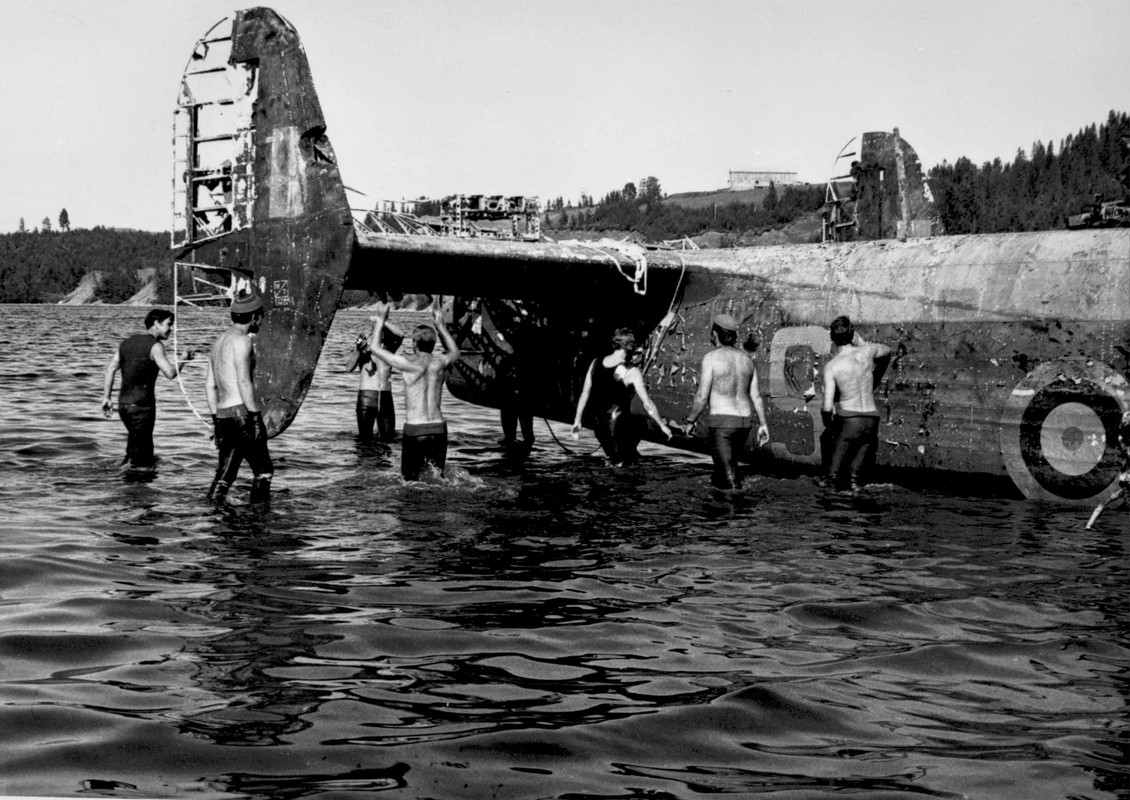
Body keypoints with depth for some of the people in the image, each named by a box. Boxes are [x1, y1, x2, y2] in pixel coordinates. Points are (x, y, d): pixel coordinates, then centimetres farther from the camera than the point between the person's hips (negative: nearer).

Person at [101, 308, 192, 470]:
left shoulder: (128, 342, 13)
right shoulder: (155, 346, -10)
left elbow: (110, 369, 9)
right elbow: (170, 373, -20)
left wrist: (106, 398, 9)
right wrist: (184, 360, -2)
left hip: (123, 403, 8)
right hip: (142, 405, -8)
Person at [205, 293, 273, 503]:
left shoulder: (219, 341, 18)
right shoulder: (241, 340, -10)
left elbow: (210, 385, 20)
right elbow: (244, 382, -18)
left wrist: (216, 419, 22)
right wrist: (256, 417, -17)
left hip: (223, 415, 8)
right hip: (242, 412, -8)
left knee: (224, 475, 8)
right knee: (263, 470, 3)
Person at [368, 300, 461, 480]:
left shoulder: (409, 364, -9)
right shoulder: (441, 362, 3)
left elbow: (376, 348, 5)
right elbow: (455, 352, 30)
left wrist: (381, 319, 16)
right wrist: (440, 323, 33)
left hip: (414, 429, -4)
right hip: (438, 427, 4)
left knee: (411, 479, 2)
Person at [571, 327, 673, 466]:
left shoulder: (596, 363, -1)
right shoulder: (631, 372, -15)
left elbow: (584, 394, 5)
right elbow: (647, 404, -12)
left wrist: (577, 420, 14)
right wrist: (662, 425, -1)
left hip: (598, 425, 6)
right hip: (619, 427, -6)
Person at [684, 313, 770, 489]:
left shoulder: (711, 357, -10)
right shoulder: (746, 359, 9)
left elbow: (702, 396, -12)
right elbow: (756, 396, 7)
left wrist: (690, 420, 0)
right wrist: (762, 425, 10)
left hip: (721, 422, -7)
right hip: (744, 421, 7)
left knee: (729, 476, -6)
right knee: (729, 466, 21)